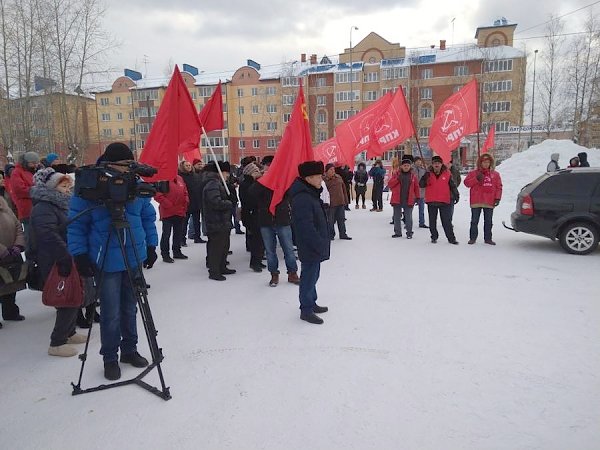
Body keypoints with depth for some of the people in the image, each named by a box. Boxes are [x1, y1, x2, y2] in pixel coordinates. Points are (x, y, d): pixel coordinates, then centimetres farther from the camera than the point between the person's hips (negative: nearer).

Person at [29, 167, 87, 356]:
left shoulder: (61, 205, 14)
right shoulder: (43, 208, -16)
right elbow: (48, 235, -29)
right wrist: (66, 258, -30)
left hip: (68, 262, 9)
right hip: (56, 265, -9)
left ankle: (69, 333, 33)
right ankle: (57, 343, 6)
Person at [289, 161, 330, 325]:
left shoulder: (310, 194, 10)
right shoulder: (303, 198, -24)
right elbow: (306, 227, -27)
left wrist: (322, 242, 19)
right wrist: (320, 246, -21)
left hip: (315, 246, 10)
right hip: (311, 248, -10)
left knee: (312, 275, 21)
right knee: (309, 277, 1)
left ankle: (311, 303, 36)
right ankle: (306, 310, 14)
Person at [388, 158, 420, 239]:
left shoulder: (413, 176, 6)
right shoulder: (396, 174, 4)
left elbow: (416, 187, 9)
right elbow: (389, 184, -5)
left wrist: (417, 197, 4)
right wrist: (397, 179, -17)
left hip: (408, 201, -1)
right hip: (397, 200, 1)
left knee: (408, 217, 4)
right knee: (397, 217, 8)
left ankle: (409, 233, 15)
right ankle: (397, 232, 20)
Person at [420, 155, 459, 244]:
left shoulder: (447, 174, 1)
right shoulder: (428, 174, 2)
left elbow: (452, 186, 8)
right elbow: (421, 185, -5)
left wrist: (456, 195, 3)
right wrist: (425, 178, -20)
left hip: (444, 201, -1)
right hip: (431, 201, 1)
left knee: (447, 221, 3)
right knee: (432, 221, 10)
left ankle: (451, 238, 9)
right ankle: (434, 237, 23)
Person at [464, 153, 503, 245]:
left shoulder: (495, 174, 9)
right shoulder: (473, 173, 4)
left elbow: (499, 187, 8)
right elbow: (466, 183, -4)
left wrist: (497, 198, -2)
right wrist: (476, 179, -16)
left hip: (489, 202, 2)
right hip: (476, 202, -2)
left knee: (488, 222, 8)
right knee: (474, 221, 4)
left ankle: (488, 238, 17)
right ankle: (472, 238, 12)